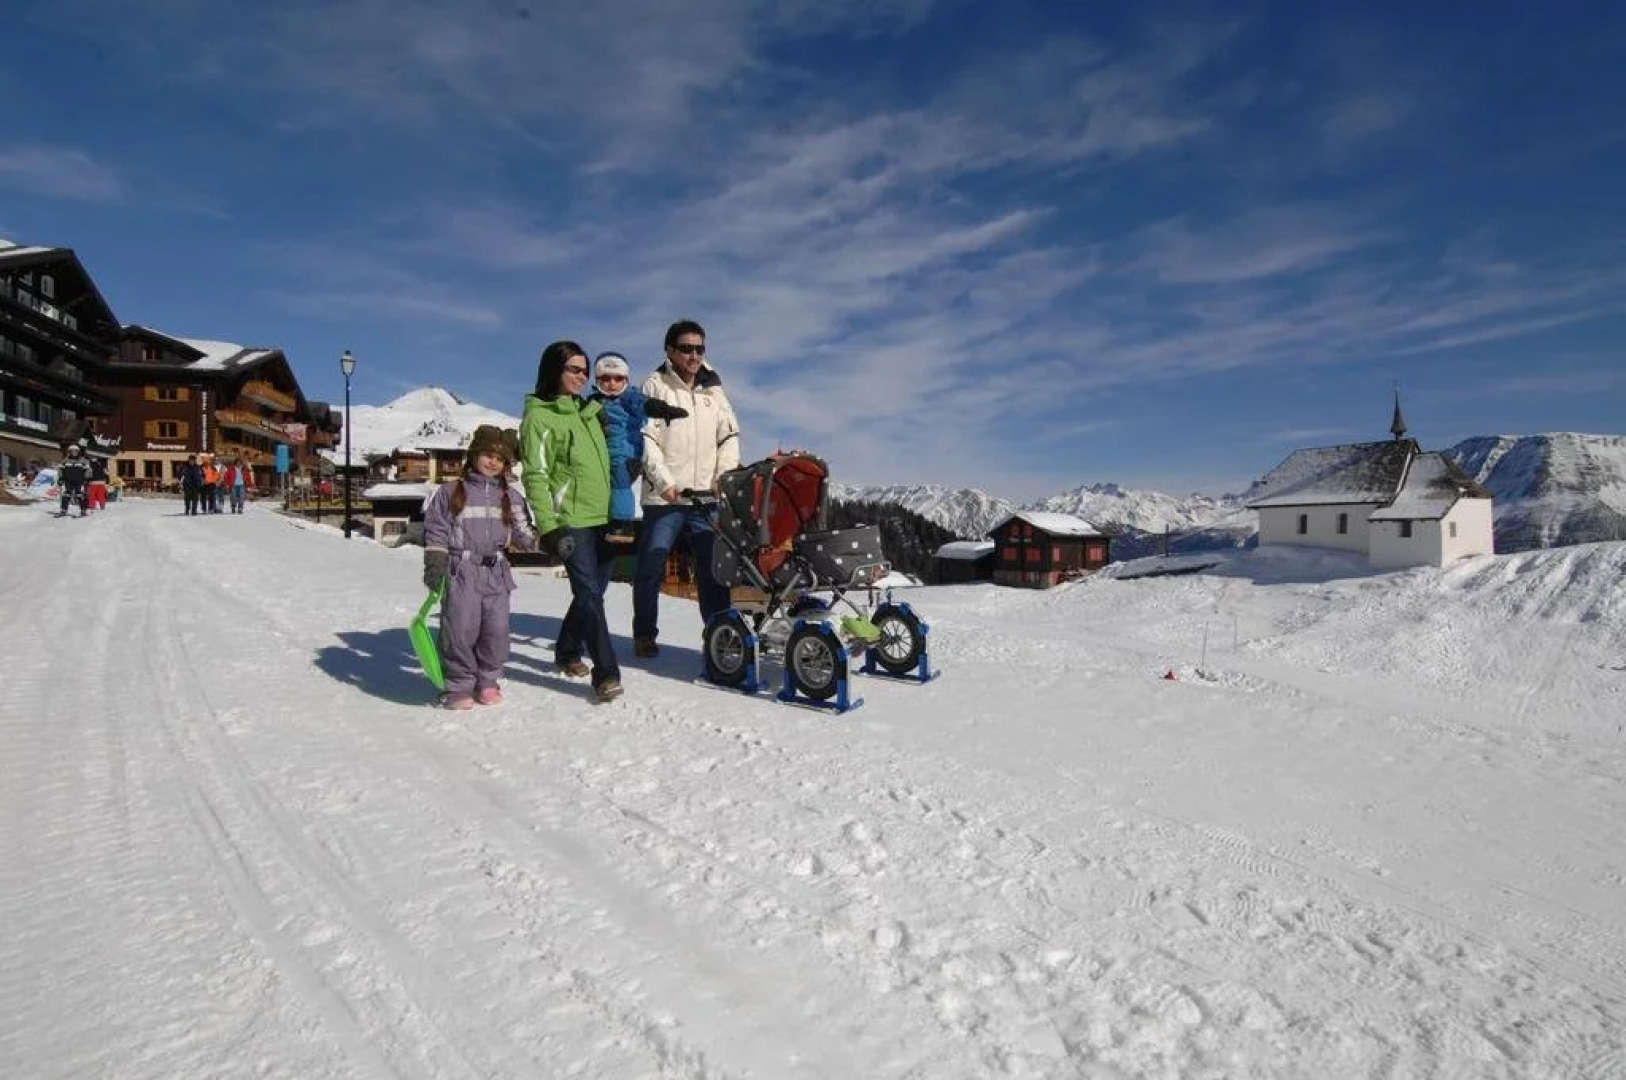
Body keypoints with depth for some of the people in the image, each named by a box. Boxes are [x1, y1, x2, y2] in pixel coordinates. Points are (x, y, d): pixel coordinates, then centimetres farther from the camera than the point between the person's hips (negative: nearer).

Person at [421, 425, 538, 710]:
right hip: (461, 572, -3)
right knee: (461, 629, -7)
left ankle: (487, 681, 18)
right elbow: (436, 531, 5)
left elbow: (523, 534, 11)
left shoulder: (510, 497, 14)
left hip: (496, 572, 3)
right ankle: (459, 686, 7)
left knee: (497, 629, 0)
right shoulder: (451, 492, 5)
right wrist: (435, 564, -5)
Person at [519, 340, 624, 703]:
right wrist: (548, 527, -18)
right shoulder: (539, 417, -6)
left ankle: (567, 651, 34)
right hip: (571, 522, -7)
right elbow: (535, 476, -11)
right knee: (589, 594, -11)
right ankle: (606, 673, -8)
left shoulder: (589, 410, 15)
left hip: (602, 518, 7)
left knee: (593, 590, 14)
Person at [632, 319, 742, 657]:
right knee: (651, 569, 2)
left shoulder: (713, 388, 13)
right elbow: (646, 439, -6)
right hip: (664, 496, -3)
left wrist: (724, 477, -2)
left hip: (707, 497, 3)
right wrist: (664, 482, -16)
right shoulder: (656, 385, 1)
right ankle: (645, 635, 17)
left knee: (714, 568, 2)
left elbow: (730, 436, 13)